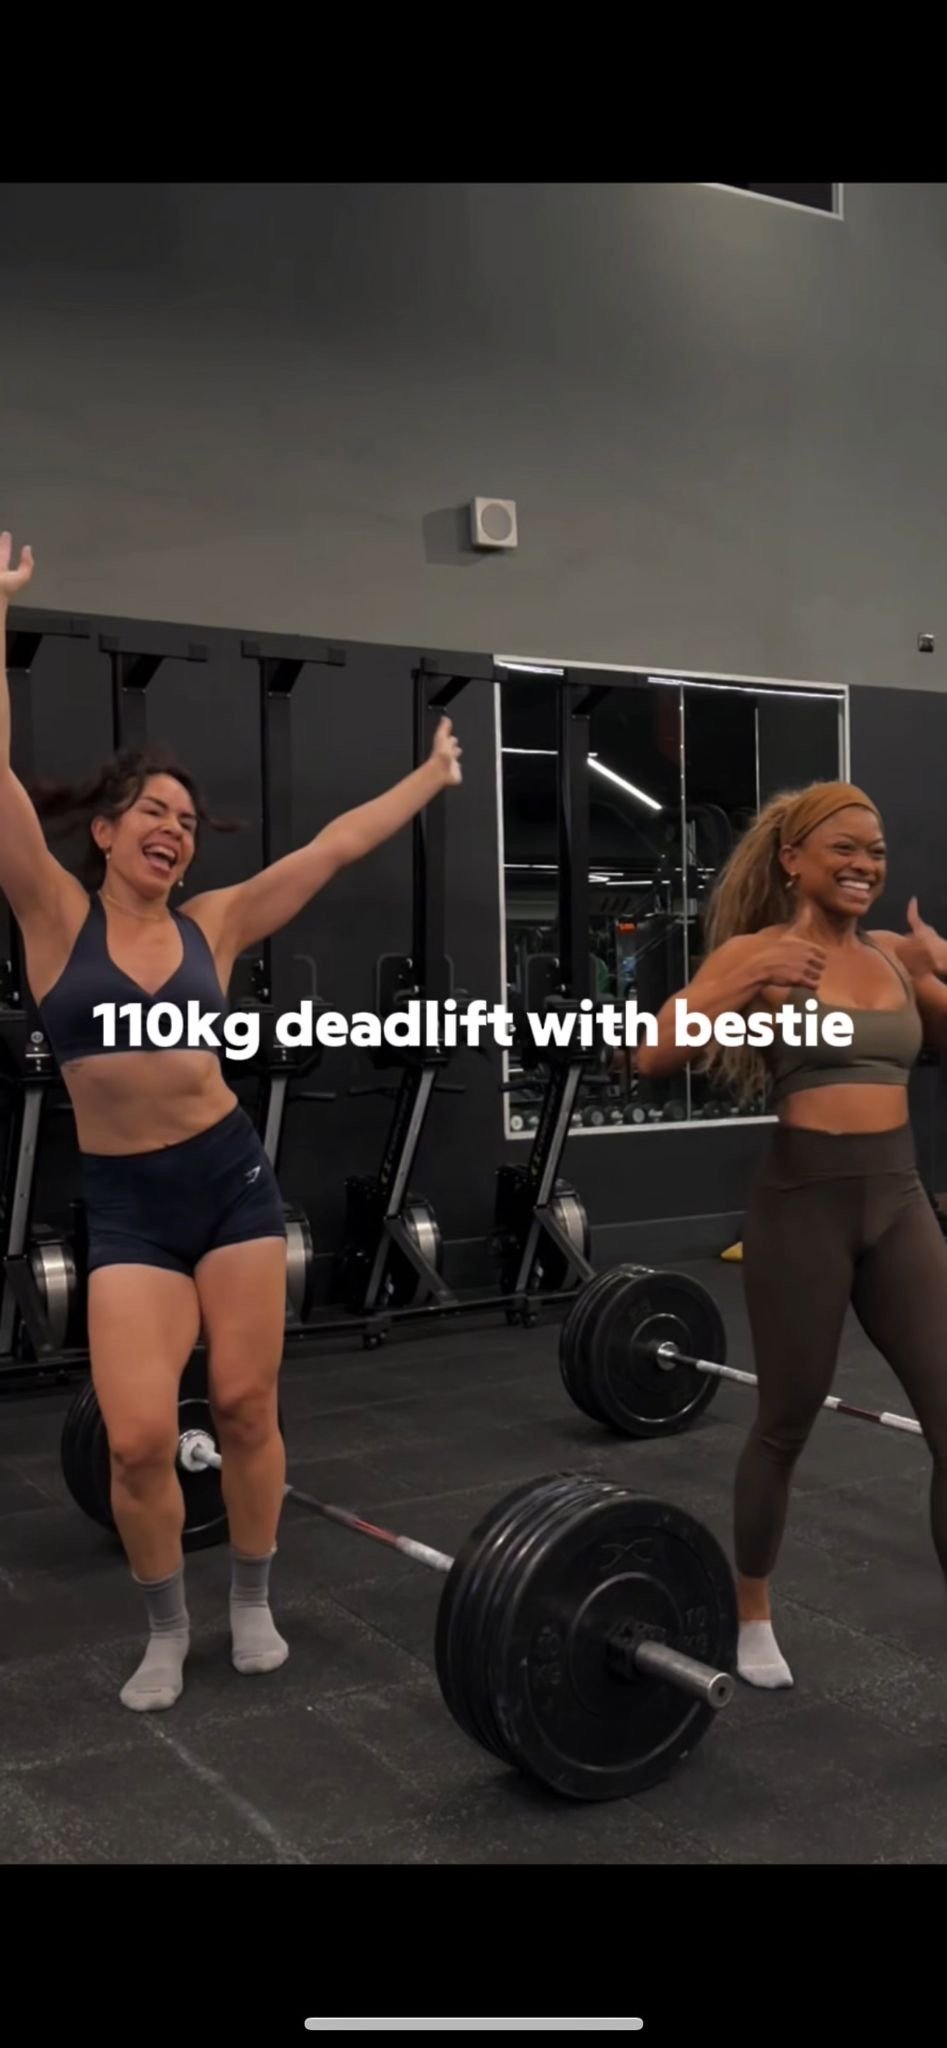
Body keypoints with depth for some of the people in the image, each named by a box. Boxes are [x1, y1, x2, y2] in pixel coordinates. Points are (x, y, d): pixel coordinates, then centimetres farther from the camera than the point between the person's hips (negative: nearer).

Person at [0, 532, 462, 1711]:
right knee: (137, 1437, -8)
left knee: (246, 1410, 6)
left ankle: (253, 1608, 30)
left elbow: (333, 848, 10)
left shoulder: (213, 924, 5)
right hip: (123, 1203, -2)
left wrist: (431, 778, 15)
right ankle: (165, 1632, 19)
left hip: (230, 1177, 2)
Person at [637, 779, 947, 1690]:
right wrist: (747, 984, -25)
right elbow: (653, 1055, -14)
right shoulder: (757, 952, -6)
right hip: (804, 1200, -4)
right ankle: (751, 1617, 33)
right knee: (786, 1424, 10)